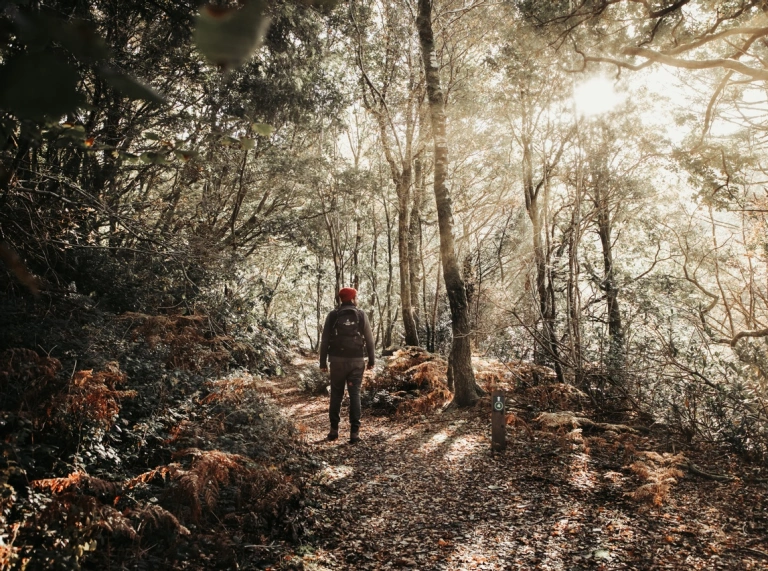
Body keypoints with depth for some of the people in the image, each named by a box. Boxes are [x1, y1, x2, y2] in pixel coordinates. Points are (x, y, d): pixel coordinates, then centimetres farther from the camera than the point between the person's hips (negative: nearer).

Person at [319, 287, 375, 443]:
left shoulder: (332, 315, 2)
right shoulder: (361, 315, 1)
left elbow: (325, 340, 0)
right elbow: (369, 339, 1)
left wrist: (323, 361, 6)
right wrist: (371, 360, 8)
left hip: (337, 360, 1)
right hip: (357, 360, -1)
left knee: (336, 394, 12)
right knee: (355, 394, 3)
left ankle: (334, 430, 13)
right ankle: (354, 432, -1)